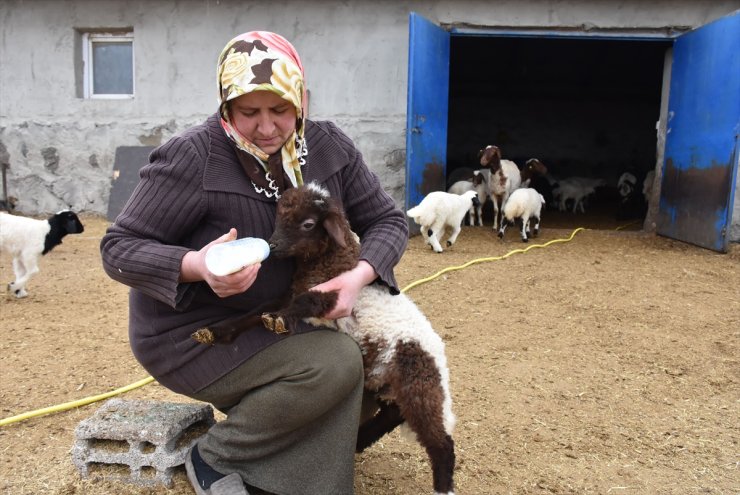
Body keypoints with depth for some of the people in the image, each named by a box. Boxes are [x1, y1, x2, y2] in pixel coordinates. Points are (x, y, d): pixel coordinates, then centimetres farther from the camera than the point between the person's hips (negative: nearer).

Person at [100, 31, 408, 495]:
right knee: (337, 363, -23)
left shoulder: (329, 147, -6)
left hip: (274, 322, 6)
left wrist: (358, 276, -22)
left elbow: (387, 220, -1)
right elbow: (118, 249, -16)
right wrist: (197, 265, -36)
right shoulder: (192, 158, -21)